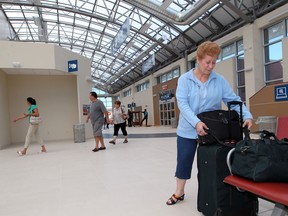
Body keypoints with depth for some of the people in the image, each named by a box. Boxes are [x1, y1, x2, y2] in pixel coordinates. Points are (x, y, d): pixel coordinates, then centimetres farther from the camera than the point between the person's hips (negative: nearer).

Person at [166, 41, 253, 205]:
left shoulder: (220, 80, -1)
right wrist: (196, 122, -31)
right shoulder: (185, 79, -6)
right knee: (183, 161, 11)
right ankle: (179, 193, 31)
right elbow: (183, 104, -17)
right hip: (188, 130, 0)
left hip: (211, 131, 1)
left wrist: (247, 116, -20)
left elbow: (233, 100, -3)